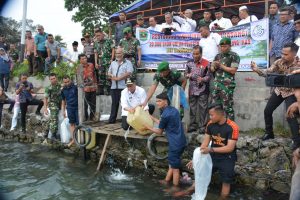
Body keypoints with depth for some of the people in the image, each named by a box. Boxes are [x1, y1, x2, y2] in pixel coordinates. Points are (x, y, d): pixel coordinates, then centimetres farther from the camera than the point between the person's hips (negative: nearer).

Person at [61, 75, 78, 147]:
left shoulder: (75, 87, -10)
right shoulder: (63, 90, 7)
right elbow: (63, 100, 16)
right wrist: (63, 111, 16)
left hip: (77, 107, -4)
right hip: (70, 108, 5)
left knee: (78, 123, -5)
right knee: (72, 123, 10)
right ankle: (73, 139, 18)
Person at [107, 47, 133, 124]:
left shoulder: (128, 63, 0)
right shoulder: (113, 63, 20)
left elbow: (129, 73, -13)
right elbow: (109, 72, 23)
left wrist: (118, 78, -13)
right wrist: (111, 76, -2)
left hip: (123, 87, -5)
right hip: (114, 87, 5)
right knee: (114, 103, 10)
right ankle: (112, 119, 16)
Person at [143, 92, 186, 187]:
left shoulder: (165, 114, -18)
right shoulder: (173, 110, 9)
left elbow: (160, 131, -4)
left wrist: (148, 127, 10)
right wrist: (152, 118, 27)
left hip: (176, 143, -9)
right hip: (181, 141, 9)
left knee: (175, 167, 5)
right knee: (172, 163, 21)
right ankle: (166, 181, 35)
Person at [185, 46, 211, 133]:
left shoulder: (206, 63, -6)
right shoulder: (189, 63, 6)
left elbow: (209, 76, -5)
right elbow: (185, 73, 14)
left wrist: (202, 79, -24)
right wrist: (187, 75, -9)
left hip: (202, 90, -4)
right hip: (192, 90, 4)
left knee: (202, 109, 1)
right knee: (192, 108, 10)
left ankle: (202, 126, 12)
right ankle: (193, 125, 22)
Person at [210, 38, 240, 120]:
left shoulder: (234, 56, -3)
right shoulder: (218, 56, 15)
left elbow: (233, 70, -12)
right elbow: (212, 69, 18)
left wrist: (220, 65, -10)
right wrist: (214, 66, -5)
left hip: (227, 85, -6)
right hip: (216, 84, 6)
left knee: (228, 107, -3)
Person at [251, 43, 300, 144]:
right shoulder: (279, 62, -10)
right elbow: (268, 72, -18)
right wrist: (257, 70, -36)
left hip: (291, 93, -5)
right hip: (279, 90, 5)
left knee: (290, 116, -14)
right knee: (267, 111, 7)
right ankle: (269, 133, 28)